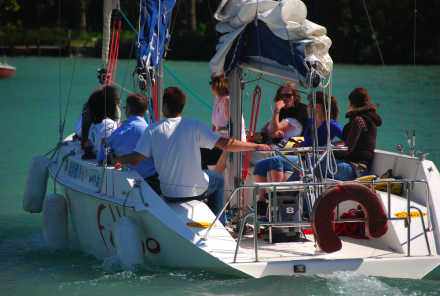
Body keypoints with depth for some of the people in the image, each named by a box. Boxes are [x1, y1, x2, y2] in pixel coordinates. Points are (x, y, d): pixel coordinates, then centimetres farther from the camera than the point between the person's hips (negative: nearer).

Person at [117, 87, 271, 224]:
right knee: (218, 180, 31)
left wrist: (119, 157, 10)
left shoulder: (153, 130, -9)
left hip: (168, 193, 2)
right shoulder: (194, 126, -12)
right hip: (196, 190, -2)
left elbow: (135, 159, -11)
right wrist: (256, 146, -5)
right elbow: (225, 144, -14)